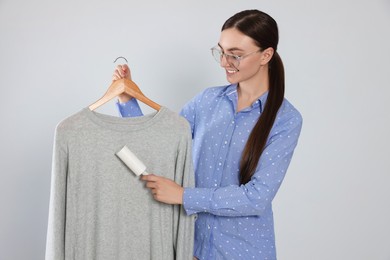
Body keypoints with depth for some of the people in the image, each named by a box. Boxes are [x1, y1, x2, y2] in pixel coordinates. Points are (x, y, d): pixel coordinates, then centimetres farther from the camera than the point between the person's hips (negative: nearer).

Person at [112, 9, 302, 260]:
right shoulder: (208, 99, -2)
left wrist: (184, 195, -21)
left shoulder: (286, 119, -13)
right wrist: (127, 100, -7)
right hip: (195, 238, 3)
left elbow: (258, 196, -20)